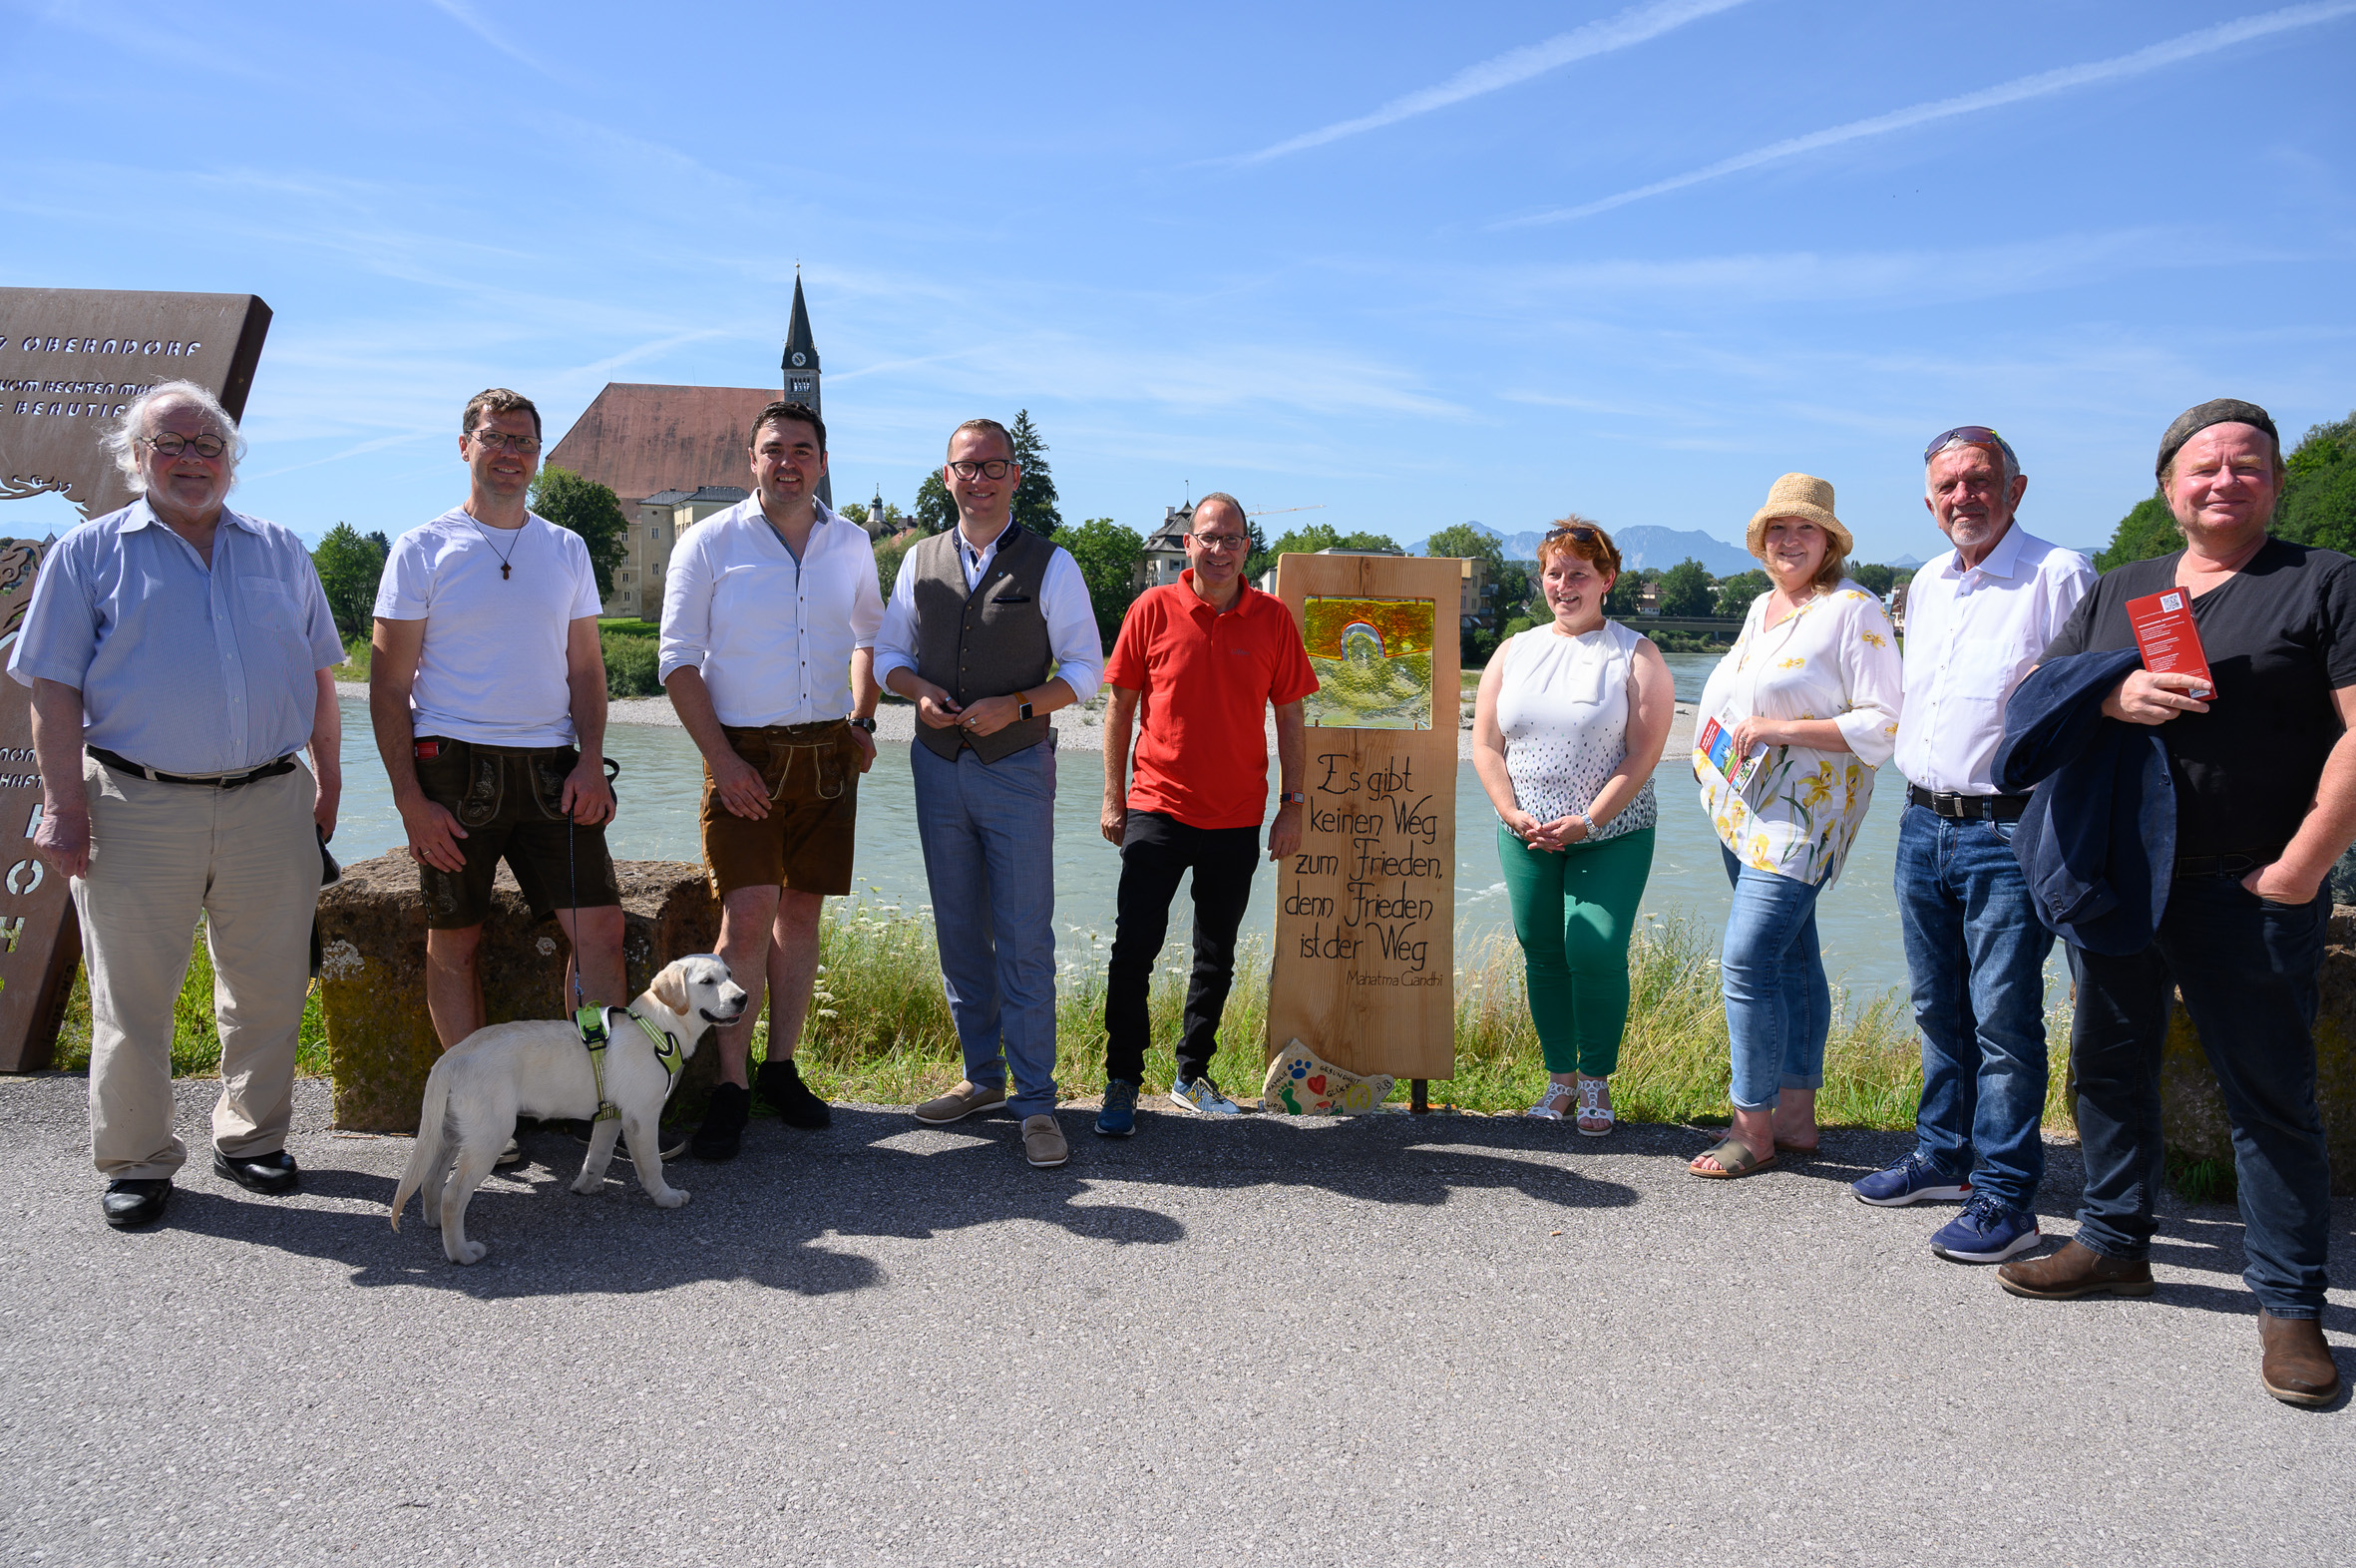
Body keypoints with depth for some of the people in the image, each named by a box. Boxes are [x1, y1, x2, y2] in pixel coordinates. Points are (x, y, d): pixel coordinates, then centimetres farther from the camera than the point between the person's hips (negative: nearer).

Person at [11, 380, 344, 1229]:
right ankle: (137, 1160, 20)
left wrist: (329, 779, 11)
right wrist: (64, 805, -8)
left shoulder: (280, 552, 13)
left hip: (270, 806, 3)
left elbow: (318, 674, 17)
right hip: (139, 807, -2)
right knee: (132, 997, 4)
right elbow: (54, 689, 0)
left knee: (268, 989, 9)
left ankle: (250, 1137, 26)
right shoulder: (89, 553, 5)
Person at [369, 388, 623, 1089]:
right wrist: (410, 799, -9)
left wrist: (591, 761, -3)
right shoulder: (423, 548, 2)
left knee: (600, 926, -6)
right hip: (452, 766, -2)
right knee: (454, 940, 4)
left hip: (551, 768, 3)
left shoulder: (566, 548, 13)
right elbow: (388, 684, 0)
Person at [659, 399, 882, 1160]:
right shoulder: (711, 543, -3)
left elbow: (869, 634, 23)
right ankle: (730, 1085, 1)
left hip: (826, 754, 4)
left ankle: (781, 1069, 20)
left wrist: (862, 721, 9)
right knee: (748, 915, -11)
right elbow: (679, 660, -4)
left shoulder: (851, 543, 8)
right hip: (745, 754, -4)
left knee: (801, 910, 8)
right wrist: (721, 758, -13)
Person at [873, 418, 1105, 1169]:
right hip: (938, 767, 4)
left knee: (1025, 939, -4)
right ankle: (982, 1077, 26)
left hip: (1017, 769, -4)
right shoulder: (920, 560, 8)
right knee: (958, 934, 12)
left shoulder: (1050, 564, -3)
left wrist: (1016, 705, -17)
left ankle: (1035, 1103, 4)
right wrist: (918, 690, -7)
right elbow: (889, 653, 15)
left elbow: (1085, 669, -2)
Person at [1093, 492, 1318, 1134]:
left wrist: (1292, 804, 3)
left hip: (1238, 817, 2)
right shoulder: (1153, 609, -2)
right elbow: (1120, 705, 3)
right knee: (1135, 947, -6)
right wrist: (1112, 796, 1)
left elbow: (1289, 716, 6)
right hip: (1157, 809, -2)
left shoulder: (1274, 618, 1)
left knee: (1216, 955, 11)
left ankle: (1192, 1076, 26)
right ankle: (1122, 1083, 6)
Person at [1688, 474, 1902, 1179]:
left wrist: (1780, 731, -21)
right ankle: (1796, 1117, 21)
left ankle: (1752, 1128, -1)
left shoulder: (1854, 610, -11)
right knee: (1789, 956, 13)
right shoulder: (1761, 606, 14)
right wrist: (1716, 726, 9)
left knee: (1746, 961, -13)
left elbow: (1883, 723, -16)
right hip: (1745, 804, 8)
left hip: (1803, 811, -8)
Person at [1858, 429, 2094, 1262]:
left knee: (2003, 1019, -3)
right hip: (1922, 825, 7)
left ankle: (2006, 1197, 7)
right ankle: (1943, 1154, 31)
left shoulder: (2059, 574, -9)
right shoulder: (1926, 584, 14)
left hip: (2008, 830, -7)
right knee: (1939, 1007, 16)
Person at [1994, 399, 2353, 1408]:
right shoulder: (2118, 593, 15)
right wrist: (2115, 697, -14)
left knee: (2271, 1096, 0)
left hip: (2251, 891, -5)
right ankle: (2114, 1244, 29)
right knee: (2110, 1067, 13)